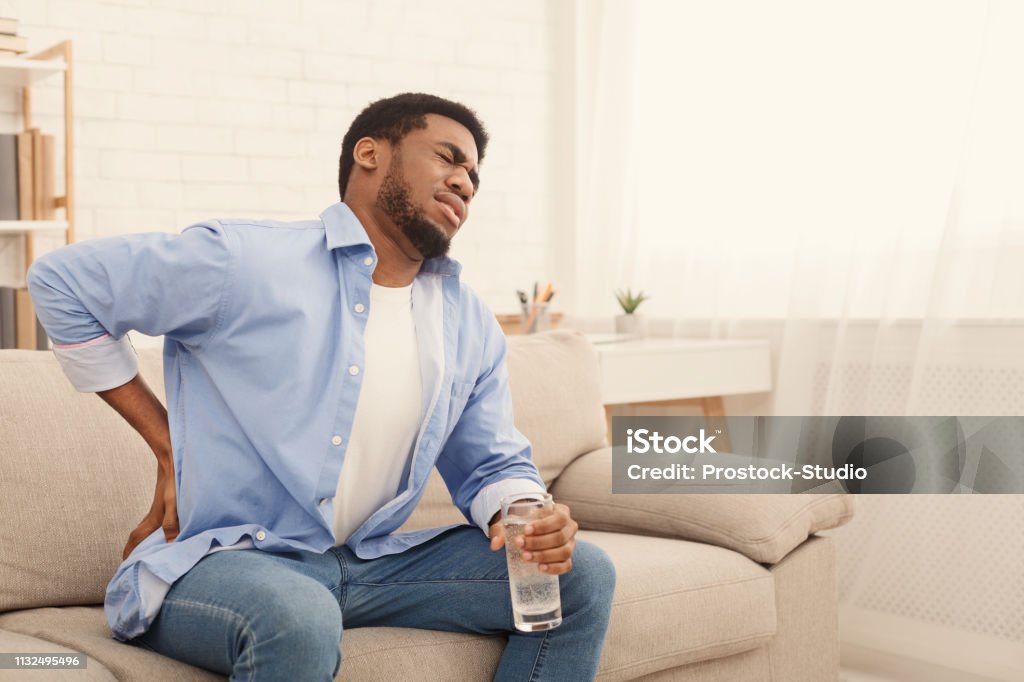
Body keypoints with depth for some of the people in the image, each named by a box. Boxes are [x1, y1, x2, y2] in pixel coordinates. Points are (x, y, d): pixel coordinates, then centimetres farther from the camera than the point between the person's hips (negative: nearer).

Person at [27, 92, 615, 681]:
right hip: (216, 560, -5)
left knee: (583, 574, -7)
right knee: (296, 617, -41)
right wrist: (167, 444, -4)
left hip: (370, 565, 6)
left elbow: (495, 464, 16)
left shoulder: (473, 326, 9)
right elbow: (61, 280, -3)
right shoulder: (241, 262, -10)